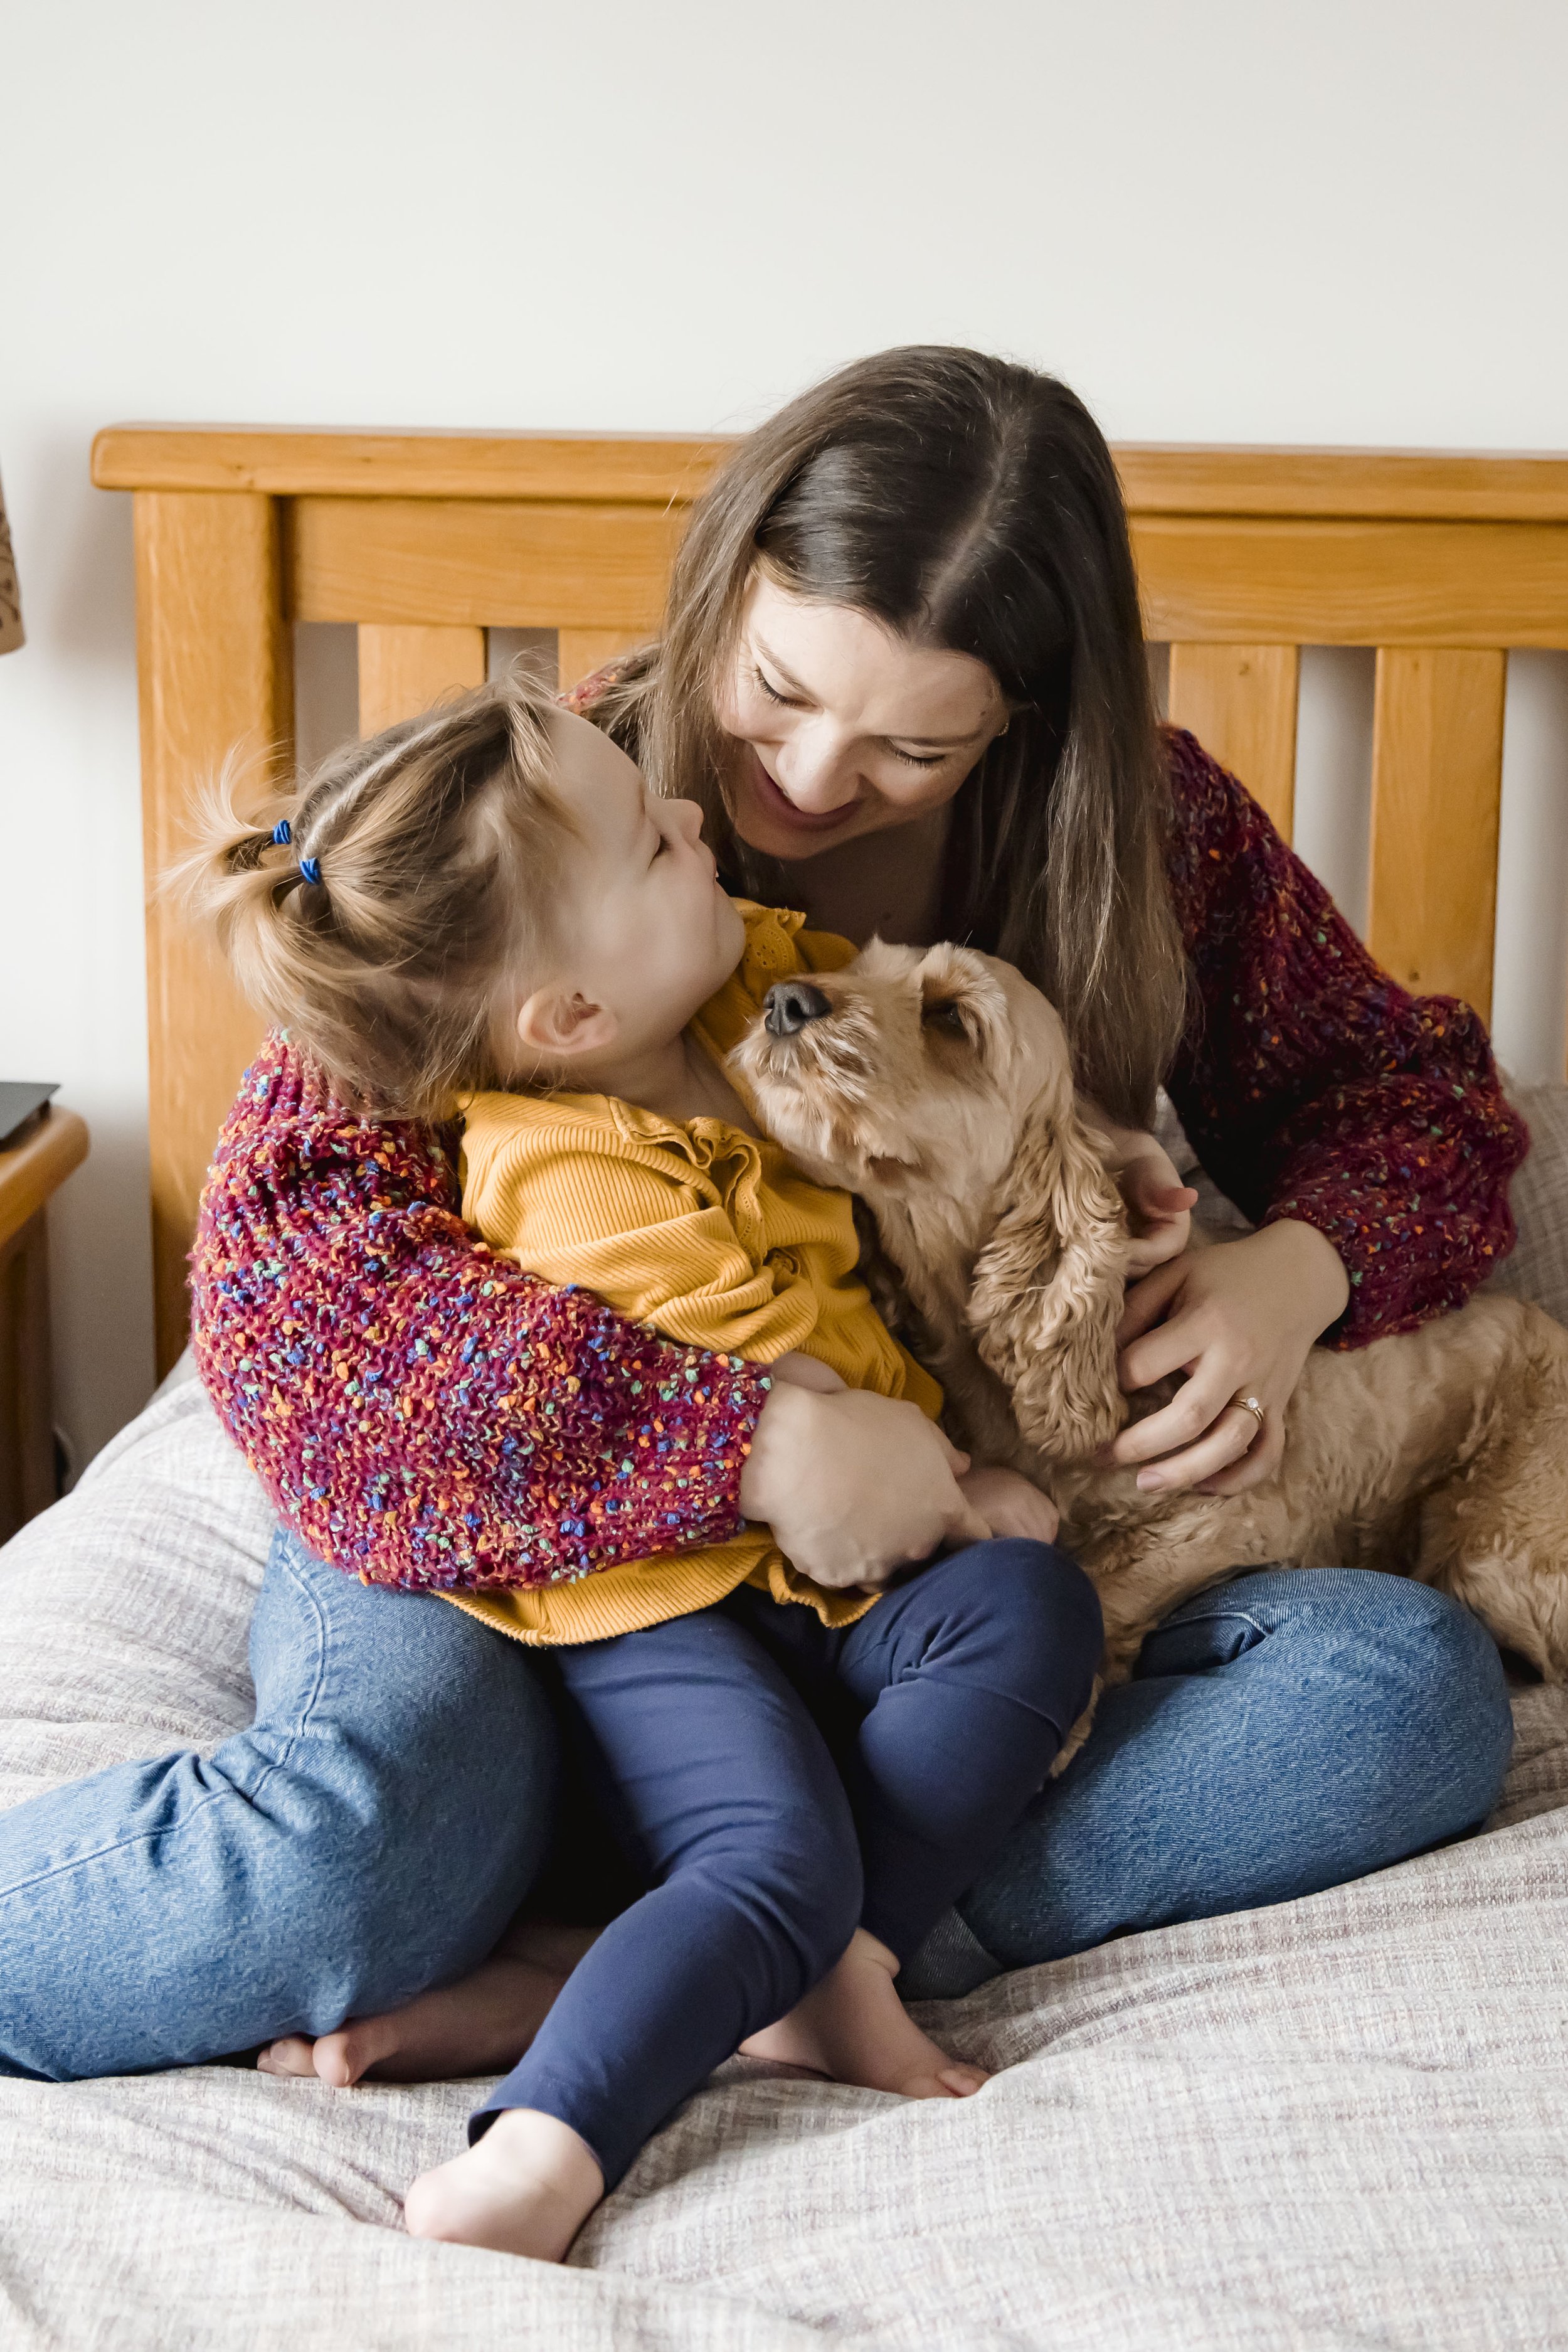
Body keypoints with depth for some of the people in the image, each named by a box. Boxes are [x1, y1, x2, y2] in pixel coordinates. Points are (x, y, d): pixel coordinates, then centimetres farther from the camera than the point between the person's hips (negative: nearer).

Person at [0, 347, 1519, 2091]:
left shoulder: (1144, 830, -2)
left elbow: (1410, 1090, 13)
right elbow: (284, 1261, -23)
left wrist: (1297, 1269, -13)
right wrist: (754, 1439, -32)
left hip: (946, 1546, 5)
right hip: (524, 1526, -4)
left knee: (1422, 1690, -22)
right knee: (367, 1849, -39)